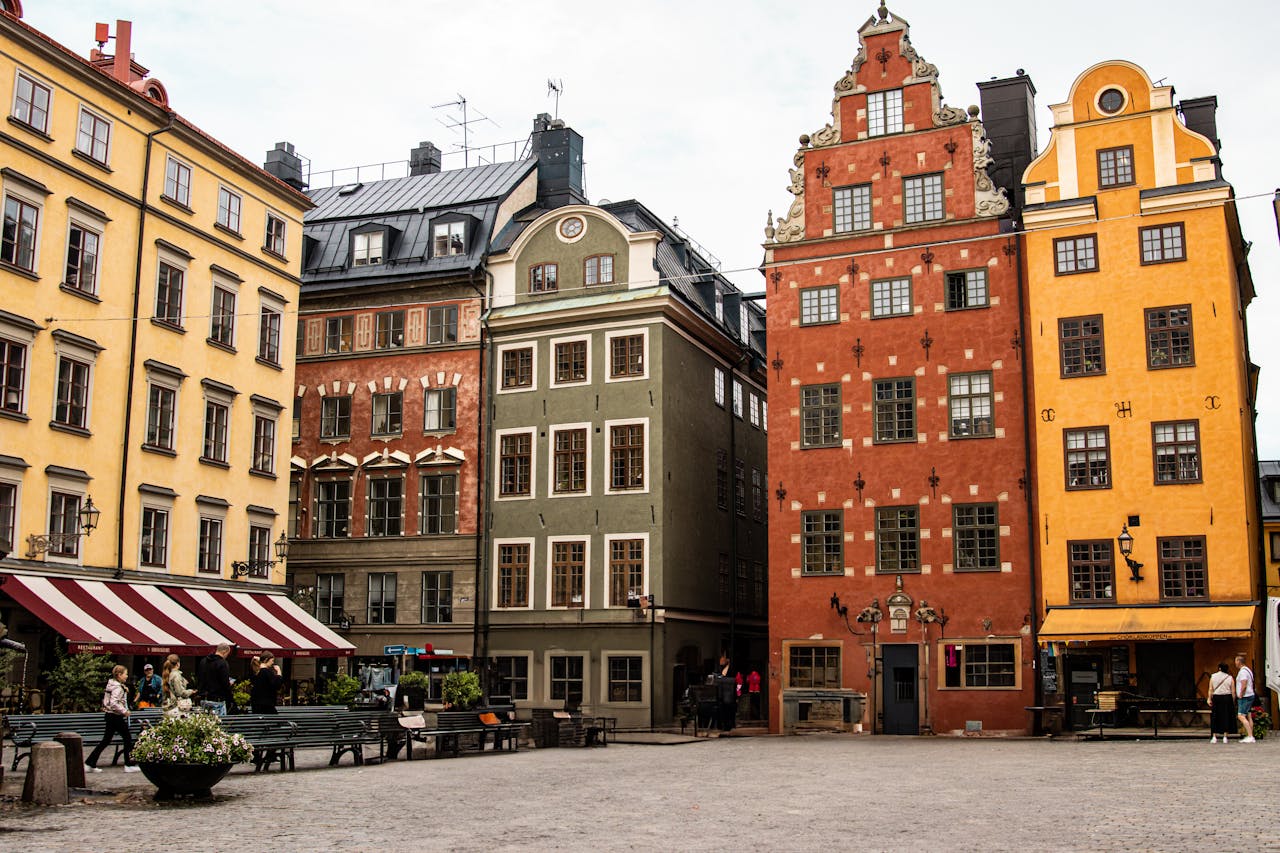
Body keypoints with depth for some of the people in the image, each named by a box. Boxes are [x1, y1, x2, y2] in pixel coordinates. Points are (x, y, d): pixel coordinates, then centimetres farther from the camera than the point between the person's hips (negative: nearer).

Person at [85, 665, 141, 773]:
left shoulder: (111, 684, 12)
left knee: (106, 740, 11)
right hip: (116, 716, -9)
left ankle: (90, 764, 10)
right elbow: (113, 703, -28)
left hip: (110, 716, 9)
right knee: (128, 738, 2)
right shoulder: (117, 687, -17)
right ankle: (129, 765, 6)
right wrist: (124, 711, -20)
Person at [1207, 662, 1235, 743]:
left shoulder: (1213, 676, 2)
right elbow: (1233, 691, -2)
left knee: (1215, 718, 6)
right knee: (1226, 717, 6)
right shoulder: (1230, 678, 1)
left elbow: (1210, 689, -4)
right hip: (1227, 698, 0)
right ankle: (1225, 737, 4)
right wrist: (1233, 701, 5)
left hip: (1216, 697, 1)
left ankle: (1214, 737, 4)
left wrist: (1209, 699, -4)